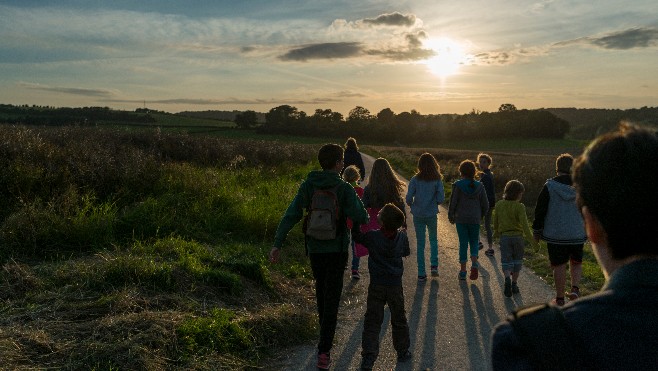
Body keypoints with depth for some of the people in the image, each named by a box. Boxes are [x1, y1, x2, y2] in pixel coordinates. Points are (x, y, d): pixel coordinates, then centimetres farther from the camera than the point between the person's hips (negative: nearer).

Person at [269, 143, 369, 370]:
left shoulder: (307, 186, -3)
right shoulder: (344, 189, -14)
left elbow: (290, 215, -8)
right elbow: (361, 218, -18)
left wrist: (277, 244, -8)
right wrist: (358, 201, 3)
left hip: (314, 249, 4)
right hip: (337, 250, -4)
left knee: (322, 290, 25)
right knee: (331, 298, 2)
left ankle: (326, 332, 44)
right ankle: (324, 351, -3)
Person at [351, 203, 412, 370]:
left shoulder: (372, 237, -17)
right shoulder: (402, 237, -9)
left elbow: (356, 236, -1)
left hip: (376, 286, -2)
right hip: (396, 286, 2)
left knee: (372, 321, 6)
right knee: (398, 319, 18)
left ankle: (368, 357, 4)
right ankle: (403, 352, 31)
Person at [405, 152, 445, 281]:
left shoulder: (415, 180, -10)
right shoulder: (437, 180, -8)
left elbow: (408, 198, -13)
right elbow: (441, 199, -11)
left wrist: (412, 205, 8)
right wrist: (434, 202, 11)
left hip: (418, 215, 0)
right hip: (432, 214, 1)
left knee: (420, 243, 9)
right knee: (433, 239, 24)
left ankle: (421, 274, 12)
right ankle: (434, 265, 12)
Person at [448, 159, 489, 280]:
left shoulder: (458, 185, -8)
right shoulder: (479, 186, 0)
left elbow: (453, 202, -6)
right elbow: (485, 205, 4)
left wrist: (451, 216, 8)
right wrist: (481, 215, 22)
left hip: (461, 219, -1)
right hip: (475, 219, 2)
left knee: (463, 243, 7)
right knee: (474, 242, 15)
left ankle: (463, 271, 9)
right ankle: (474, 262, -9)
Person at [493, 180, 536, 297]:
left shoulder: (499, 205, 0)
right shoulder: (519, 207, -13)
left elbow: (495, 222, 11)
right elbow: (525, 225, -18)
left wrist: (496, 233, 29)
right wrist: (531, 240, -14)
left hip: (504, 236, 2)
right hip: (518, 236, -2)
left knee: (506, 261, 4)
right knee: (517, 261, 15)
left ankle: (507, 278, -24)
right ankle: (514, 284, 20)